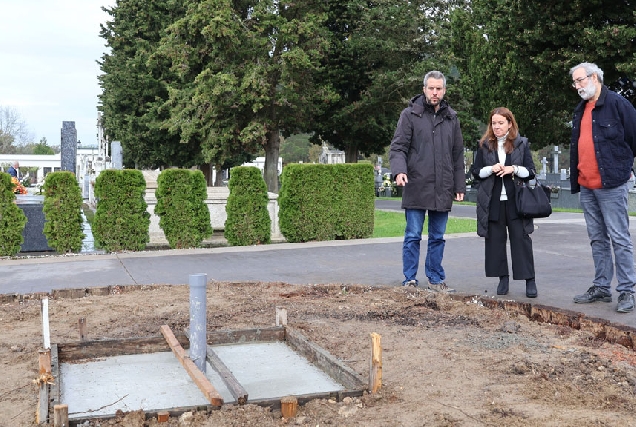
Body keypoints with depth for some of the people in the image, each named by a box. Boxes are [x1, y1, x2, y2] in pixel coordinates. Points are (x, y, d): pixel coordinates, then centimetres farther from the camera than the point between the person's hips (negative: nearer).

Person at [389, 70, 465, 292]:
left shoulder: (451, 118, 12)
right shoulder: (410, 114, -1)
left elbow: (458, 155, 16)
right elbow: (397, 147, -5)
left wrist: (459, 186, 11)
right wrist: (399, 170, -24)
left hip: (442, 190, 4)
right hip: (416, 188, -4)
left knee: (438, 238, 12)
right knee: (413, 236, 1)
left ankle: (435, 279, 22)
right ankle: (410, 280, 10)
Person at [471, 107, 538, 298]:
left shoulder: (522, 143, 6)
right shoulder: (484, 145, 8)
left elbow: (531, 172, 4)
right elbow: (476, 172, 8)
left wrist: (514, 169, -13)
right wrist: (491, 169, -10)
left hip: (516, 200, -1)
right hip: (492, 202, 2)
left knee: (521, 238, -3)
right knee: (495, 240, 3)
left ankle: (529, 279, 4)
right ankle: (503, 278, 14)